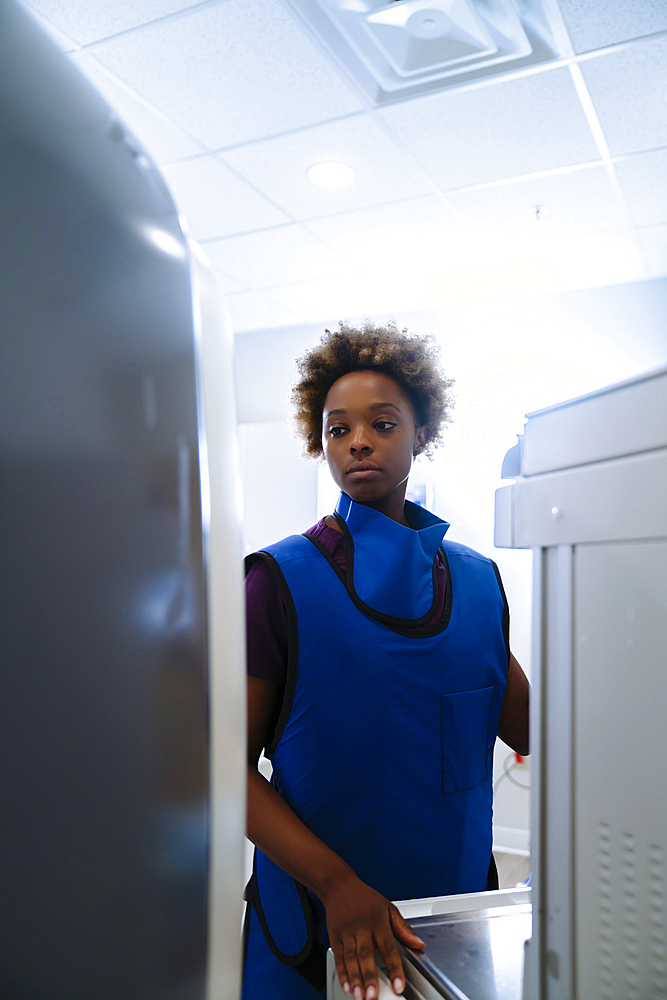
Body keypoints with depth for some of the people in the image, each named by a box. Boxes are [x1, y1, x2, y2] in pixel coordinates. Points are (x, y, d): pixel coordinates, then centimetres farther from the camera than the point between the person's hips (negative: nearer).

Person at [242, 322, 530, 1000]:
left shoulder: (478, 580, 0)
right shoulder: (281, 581, -11)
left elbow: (530, 724, 4)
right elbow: (231, 763, -13)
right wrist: (334, 881, -23)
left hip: (457, 903, 4)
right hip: (316, 919, -3)